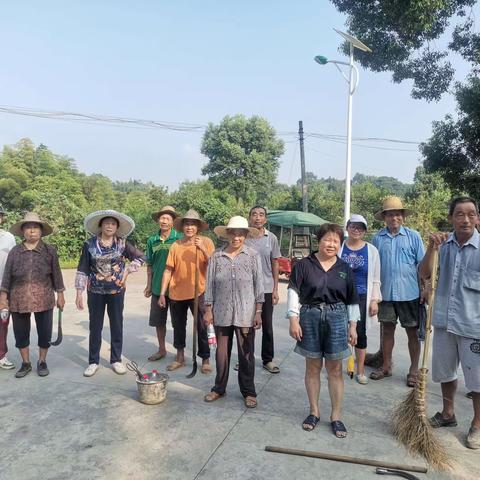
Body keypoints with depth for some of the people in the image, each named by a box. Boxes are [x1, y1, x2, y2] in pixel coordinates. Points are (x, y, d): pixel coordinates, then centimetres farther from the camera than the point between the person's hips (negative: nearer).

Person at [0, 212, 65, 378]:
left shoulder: (49, 250, 1)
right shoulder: (15, 251, 5)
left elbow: (56, 274, 3)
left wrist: (60, 295, 2)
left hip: (44, 299, -1)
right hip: (18, 299, 2)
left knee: (44, 332, 6)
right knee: (21, 332, 10)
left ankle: (42, 362, 26)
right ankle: (26, 363, 28)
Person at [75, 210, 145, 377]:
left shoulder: (122, 243, -3)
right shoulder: (90, 244, -5)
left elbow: (140, 258, 6)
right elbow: (82, 269, -3)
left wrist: (127, 270, -4)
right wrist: (79, 292, -6)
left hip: (116, 290, 1)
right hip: (95, 291, 0)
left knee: (117, 326, 8)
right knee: (95, 327, 8)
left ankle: (116, 360, 21)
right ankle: (93, 361, 22)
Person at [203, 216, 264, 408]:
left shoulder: (253, 256, -4)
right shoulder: (216, 256, -1)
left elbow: (258, 284, -2)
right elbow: (210, 284, 3)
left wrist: (258, 312, -4)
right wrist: (208, 310, 2)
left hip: (245, 314, -1)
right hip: (222, 313, 2)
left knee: (246, 354, 9)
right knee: (222, 352, 15)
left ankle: (248, 392, 26)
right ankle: (219, 388, 32)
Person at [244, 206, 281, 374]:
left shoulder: (271, 238, 1)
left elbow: (275, 264, 6)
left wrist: (275, 289, 2)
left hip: (266, 288, 1)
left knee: (267, 326, 9)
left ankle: (268, 360, 23)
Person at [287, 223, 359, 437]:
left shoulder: (345, 269, 5)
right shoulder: (304, 265, -2)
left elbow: (352, 300, 10)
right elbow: (293, 292, -5)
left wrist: (352, 326, 8)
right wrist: (293, 320, -10)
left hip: (337, 319, 1)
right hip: (310, 317, -1)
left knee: (335, 369, 7)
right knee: (312, 367, 10)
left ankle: (336, 416, 20)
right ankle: (314, 412, 26)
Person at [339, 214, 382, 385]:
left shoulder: (371, 250, 4)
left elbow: (375, 278, 4)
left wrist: (375, 300, -2)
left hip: (362, 297, 0)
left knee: (360, 333, 6)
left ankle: (360, 371, 21)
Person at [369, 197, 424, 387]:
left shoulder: (413, 236, -2)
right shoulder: (378, 238, 3)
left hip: (409, 293, -2)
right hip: (385, 292, 2)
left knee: (412, 331, 9)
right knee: (387, 329, 13)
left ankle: (414, 370, 24)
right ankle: (386, 366, 29)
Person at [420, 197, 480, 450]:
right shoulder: (443, 244, -1)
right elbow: (424, 275, -5)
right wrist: (431, 248, -18)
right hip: (444, 321, 4)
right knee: (445, 371, 20)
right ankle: (448, 413, 41)